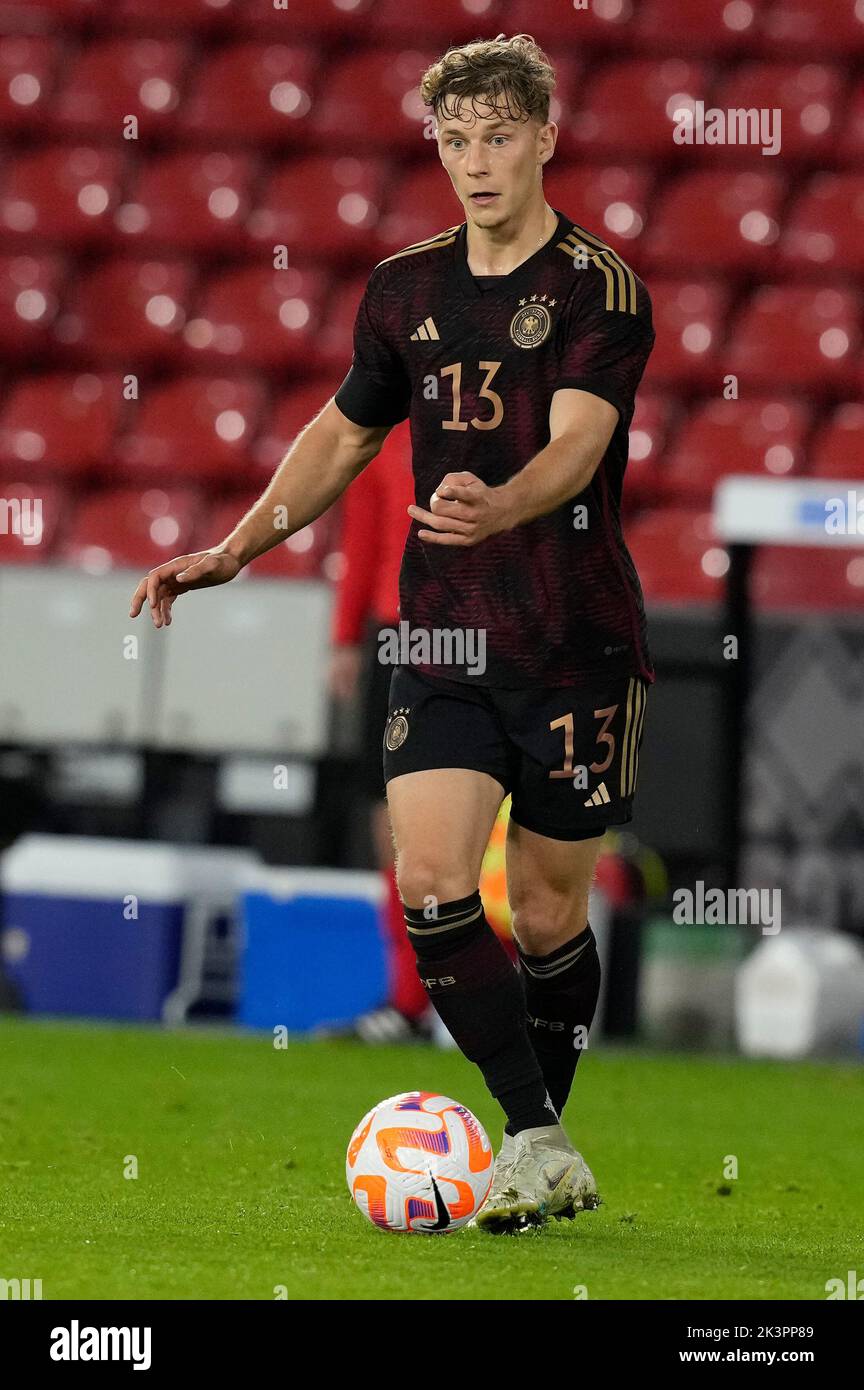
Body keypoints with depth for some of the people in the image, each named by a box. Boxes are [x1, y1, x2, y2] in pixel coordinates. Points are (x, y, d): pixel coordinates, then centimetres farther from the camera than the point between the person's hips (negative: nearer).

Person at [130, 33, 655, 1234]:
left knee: (548, 914, 3)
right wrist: (237, 549, 14)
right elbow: (344, 432, 22)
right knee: (430, 885, -14)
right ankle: (540, 1147, -7)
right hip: (444, 647, 4)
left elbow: (576, 443, -24)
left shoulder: (601, 290, -8)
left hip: (577, 648, -4)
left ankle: (542, 1138, 25)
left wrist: (497, 509, -44)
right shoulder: (406, 291, 8)